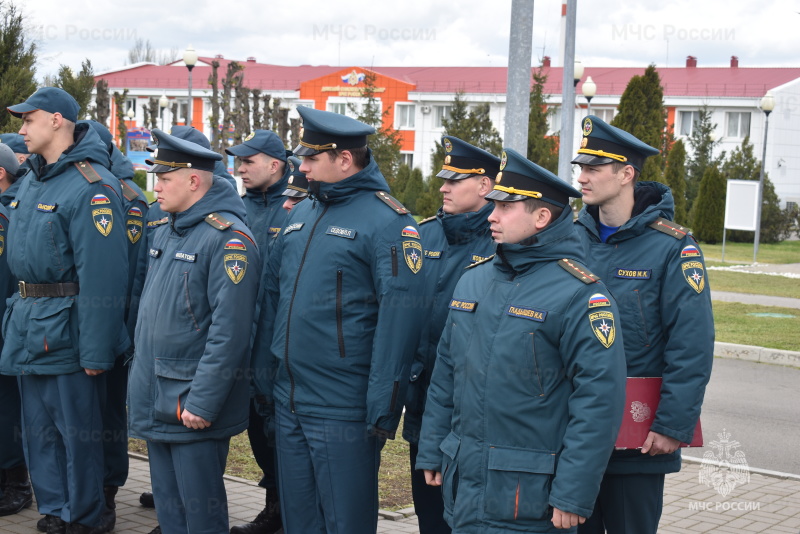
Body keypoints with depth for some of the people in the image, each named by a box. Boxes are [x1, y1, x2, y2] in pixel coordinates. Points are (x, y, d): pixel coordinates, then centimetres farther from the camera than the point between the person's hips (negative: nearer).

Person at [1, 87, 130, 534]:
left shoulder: (92, 186, -17)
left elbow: (101, 274, -21)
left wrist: (96, 349, -22)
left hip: (66, 328, -9)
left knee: (77, 430, 4)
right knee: (40, 428, 17)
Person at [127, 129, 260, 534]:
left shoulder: (227, 238, -17)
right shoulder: (163, 233, 12)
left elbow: (229, 330, -22)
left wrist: (203, 402, -22)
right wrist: (140, 381, 18)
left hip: (193, 405, -8)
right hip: (155, 401, 8)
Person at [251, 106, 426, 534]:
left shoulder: (387, 221, -13)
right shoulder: (300, 214, 11)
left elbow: (397, 318, -18)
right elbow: (273, 294, 18)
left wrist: (383, 410, -19)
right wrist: (263, 371, 15)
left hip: (344, 413, -7)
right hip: (288, 401, 7)